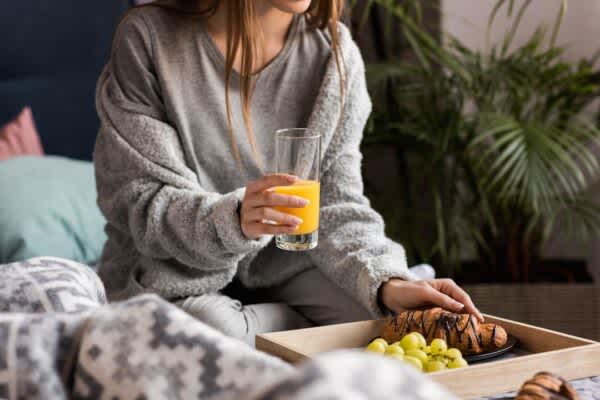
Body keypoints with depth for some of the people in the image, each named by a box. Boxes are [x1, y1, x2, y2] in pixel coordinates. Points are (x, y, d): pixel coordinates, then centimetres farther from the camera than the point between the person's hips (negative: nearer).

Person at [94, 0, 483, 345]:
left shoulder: (334, 53, -5)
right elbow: (137, 199, -15)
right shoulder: (149, 38, -14)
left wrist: (385, 281, -28)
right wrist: (233, 219, -37)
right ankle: (311, 329, -4)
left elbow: (336, 202, -7)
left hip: (282, 264, 3)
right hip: (173, 271, -2)